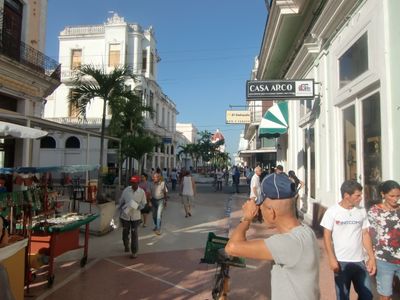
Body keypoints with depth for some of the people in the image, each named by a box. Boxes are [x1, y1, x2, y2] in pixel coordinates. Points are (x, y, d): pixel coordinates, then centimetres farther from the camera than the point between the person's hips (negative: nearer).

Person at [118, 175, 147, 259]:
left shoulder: (142, 192, -10)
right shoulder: (126, 190, -8)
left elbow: (143, 204, -4)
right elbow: (121, 201, 2)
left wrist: (136, 206, -22)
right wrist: (121, 212, 0)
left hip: (135, 216, -2)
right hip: (125, 215, 2)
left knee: (134, 234, 0)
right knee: (125, 232, 16)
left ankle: (134, 252, 13)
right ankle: (126, 246, 44)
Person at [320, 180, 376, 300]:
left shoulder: (362, 211, 1)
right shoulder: (332, 211, -9)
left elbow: (365, 234, 8)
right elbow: (327, 236, -7)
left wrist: (371, 257, 3)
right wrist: (332, 259, -12)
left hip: (359, 261, 3)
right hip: (341, 261, -3)